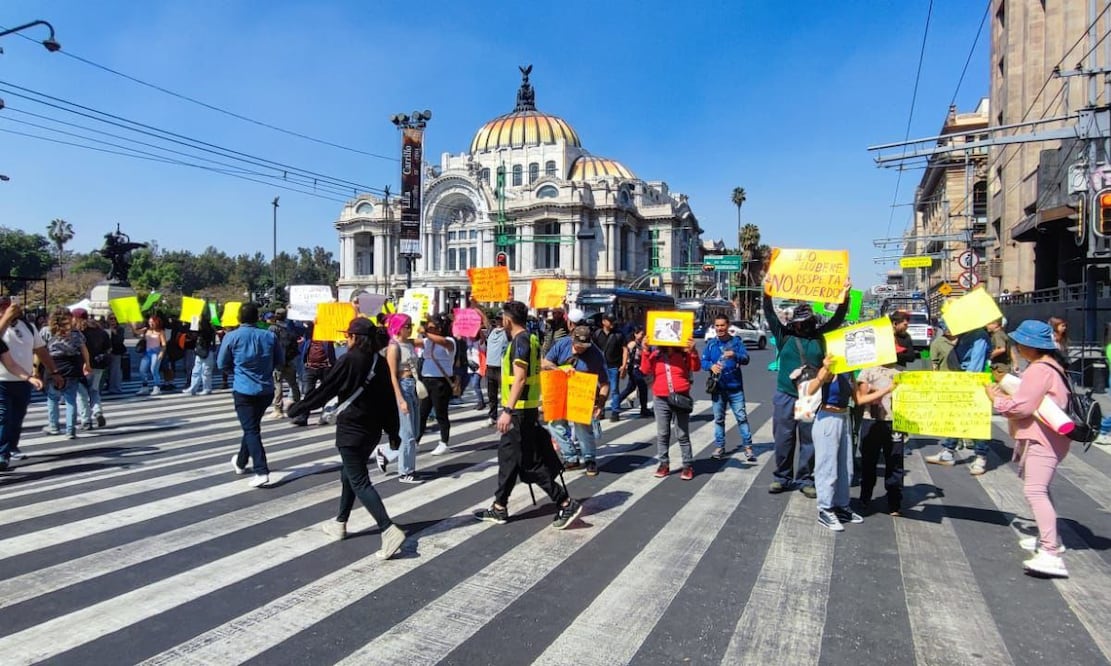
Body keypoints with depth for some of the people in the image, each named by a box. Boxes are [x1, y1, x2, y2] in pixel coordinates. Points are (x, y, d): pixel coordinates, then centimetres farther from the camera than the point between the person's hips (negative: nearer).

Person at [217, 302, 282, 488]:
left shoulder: (232, 337, -8)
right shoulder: (270, 336, -2)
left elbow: (222, 364, 0)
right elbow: (280, 361, 6)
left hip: (243, 390, -3)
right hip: (266, 390, 3)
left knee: (251, 430, -2)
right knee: (251, 426, 21)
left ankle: (261, 472, -13)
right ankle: (241, 462, 39)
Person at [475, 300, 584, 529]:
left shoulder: (520, 341, -16)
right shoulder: (528, 339, 13)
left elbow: (520, 378, -24)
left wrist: (508, 410, -28)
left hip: (520, 410, -10)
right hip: (522, 410, 10)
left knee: (530, 463, -6)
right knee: (507, 458, 15)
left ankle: (567, 504, -1)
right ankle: (499, 508, 23)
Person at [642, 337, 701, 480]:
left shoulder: (683, 354, 1)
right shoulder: (655, 354, 5)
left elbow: (696, 367, -8)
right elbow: (645, 370, -5)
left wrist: (693, 352, -22)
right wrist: (646, 352, -14)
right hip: (661, 400, 2)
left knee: (683, 435, 4)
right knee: (662, 434, 7)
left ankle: (688, 465, 10)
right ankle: (663, 464, 17)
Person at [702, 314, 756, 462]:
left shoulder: (736, 342, -2)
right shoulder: (711, 344, 4)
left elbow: (746, 359, -11)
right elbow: (703, 361, 1)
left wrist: (735, 355, -32)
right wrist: (711, 365, -21)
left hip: (735, 386, -2)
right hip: (717, 387, 2)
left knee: (742, 417, -1)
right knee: (718, 418, 10)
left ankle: (748, 447, 5)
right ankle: (719, 446, 20)